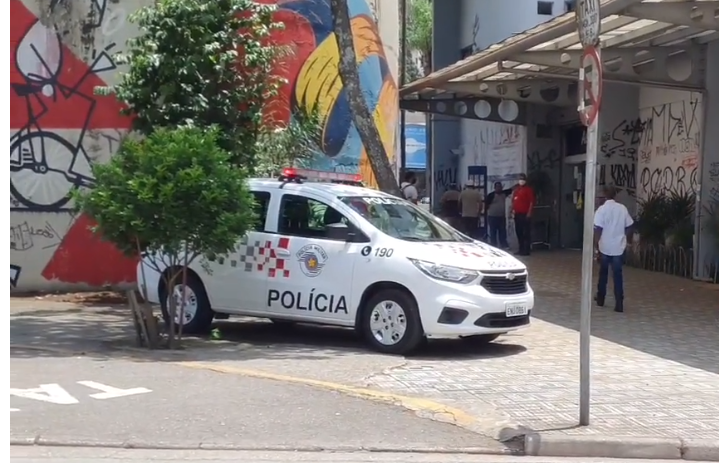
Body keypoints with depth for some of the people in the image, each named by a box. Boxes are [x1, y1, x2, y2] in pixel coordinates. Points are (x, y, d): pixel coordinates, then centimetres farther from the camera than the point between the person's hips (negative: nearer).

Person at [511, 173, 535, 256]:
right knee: (518, 232, 11)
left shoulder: (528, 189, -3)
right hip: (517, 214, 8)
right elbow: (513, 201, 21)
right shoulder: (516, 189, 18)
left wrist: (529, 212, -15)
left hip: (525, 214, -8)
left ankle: (527, 250, -7)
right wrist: (513, 210, 12)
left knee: (526, 232, -7)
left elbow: (531, 201, -9)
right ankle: (521, 249, 18)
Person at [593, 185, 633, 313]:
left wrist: (596, 247, -7)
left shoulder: (602, 209, -9)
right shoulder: (623, 208, 1)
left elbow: (598, 230, -13)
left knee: (603, 273, 16)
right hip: (619, 248, 2)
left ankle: (600, 299, 29)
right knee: (617, 275, 2)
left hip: (605, 247, -2)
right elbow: (628, 227, 6)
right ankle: (619, 304, -6)